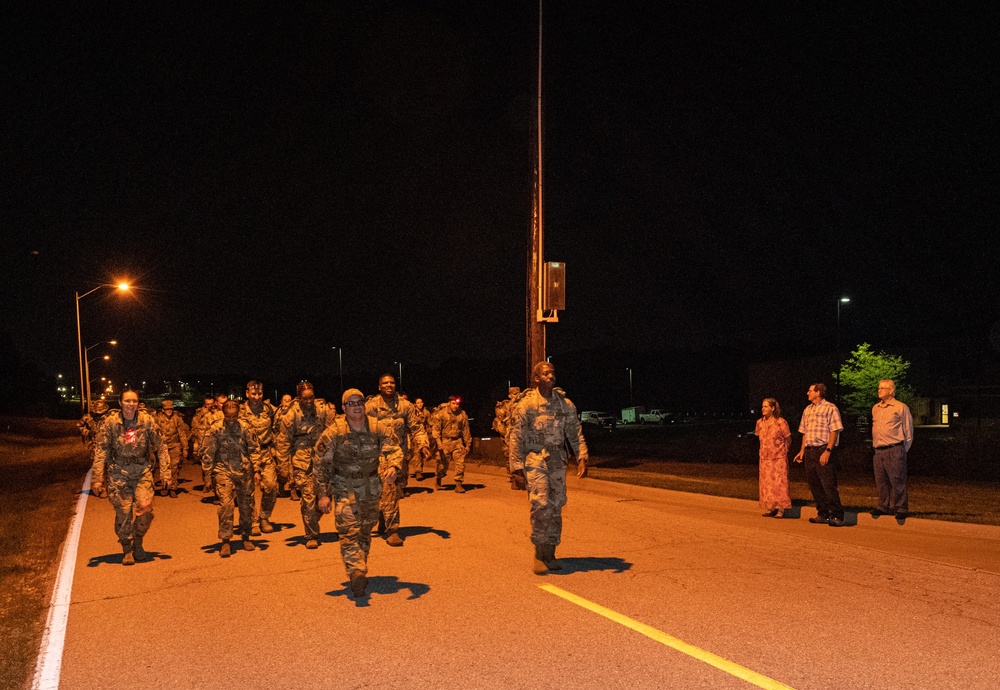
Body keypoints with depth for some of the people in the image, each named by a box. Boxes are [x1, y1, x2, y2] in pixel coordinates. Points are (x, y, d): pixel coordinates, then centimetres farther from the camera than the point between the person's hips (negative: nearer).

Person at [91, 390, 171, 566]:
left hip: (142, 470, 1)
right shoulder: (110, 421, -6)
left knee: (145, 508, -12)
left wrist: (165, 471, -2)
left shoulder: (147, 420, -4)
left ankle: (138, 543, 13)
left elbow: (160, 447, 2)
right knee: (123, 512, 1)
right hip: (118, 472, 0)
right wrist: (98, 477, -7)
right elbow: (101, 450, -3)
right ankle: (127, 550, 19)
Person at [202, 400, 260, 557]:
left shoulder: (245, 426, -3)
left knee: (246, 505, 9)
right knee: (225, 504, -13)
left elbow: (254, 448, 6)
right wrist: (209, 471, 2)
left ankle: (246, 537, 25)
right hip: (224, 471, -2)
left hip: (244, 470, 2)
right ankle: (225, 541, -4)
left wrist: (255, 467, 1)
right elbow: (207, 452, 0)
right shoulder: (215, 428, -7)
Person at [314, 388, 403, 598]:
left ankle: (359, 571, 33)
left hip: (371, 487, 3)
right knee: (349, 531, -17)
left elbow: (393, 448, -15)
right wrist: (323, 494, -10)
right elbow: (321, 464, -8)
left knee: (365, 531, 15)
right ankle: (357, 573, -27)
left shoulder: (378, 428, -7)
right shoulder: (334, 432, -13)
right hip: (344, 488, -3)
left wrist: (394, 467, -38)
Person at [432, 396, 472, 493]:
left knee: (460, 463, -8)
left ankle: (458, 485, -1)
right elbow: (436, 428, -4)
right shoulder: (442, 414, -5)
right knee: (443, 464, 6)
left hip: (458, 442, 2)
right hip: (445, 441, -2)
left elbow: (466, 430, 9)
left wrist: (468, 444, 11)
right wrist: (438, 441, -15)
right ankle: (438, 477, 36)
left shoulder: (462, 414, 3)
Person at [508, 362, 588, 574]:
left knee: (556, 506, 5)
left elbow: (575, 433, 9)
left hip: (557, 460, 4)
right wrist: (517, 466, -7)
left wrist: (582, 457, -2)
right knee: (541, 505, -13)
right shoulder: (525, 405, -4)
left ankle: (550, 553, 16)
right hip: (535, 460, -4)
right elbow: (516, 437, -3)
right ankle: (539, 554, -2)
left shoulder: (565, 404, 7)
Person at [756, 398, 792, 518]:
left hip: (779, 458, -5)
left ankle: (781, 509, -3)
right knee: (767, 483, 6)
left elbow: (788, 439, 1)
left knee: (779, 483, -6)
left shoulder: (781, 422, -10)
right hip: (765, 458, 6)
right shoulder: (760, 422, 5)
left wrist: (782, 450, 10)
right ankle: (771, 508, 12)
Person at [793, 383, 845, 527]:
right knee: (814, 485, 8)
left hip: (823, 450, -8)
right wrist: (802, 450, 13)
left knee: (829, 485, -10)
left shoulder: (830, 408, -5)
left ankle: (837, 516, -6)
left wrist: (828, 451, -18)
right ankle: (823, 514, 16)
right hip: (809, 450, 8)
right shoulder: (807, 410, 18)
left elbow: (834, 431, -11)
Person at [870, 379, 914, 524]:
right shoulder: (875, 408, 15)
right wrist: (875, 446, 16)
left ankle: (901, 509, 3)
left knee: (897, 481, -4)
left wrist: (903, 450, 1)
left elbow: (908, 430, 0)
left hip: (894, 450, -6)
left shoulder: (901, 407, -3)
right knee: (881, 481, 10)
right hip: (879, 451, 6)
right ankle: (884, 507, 20)